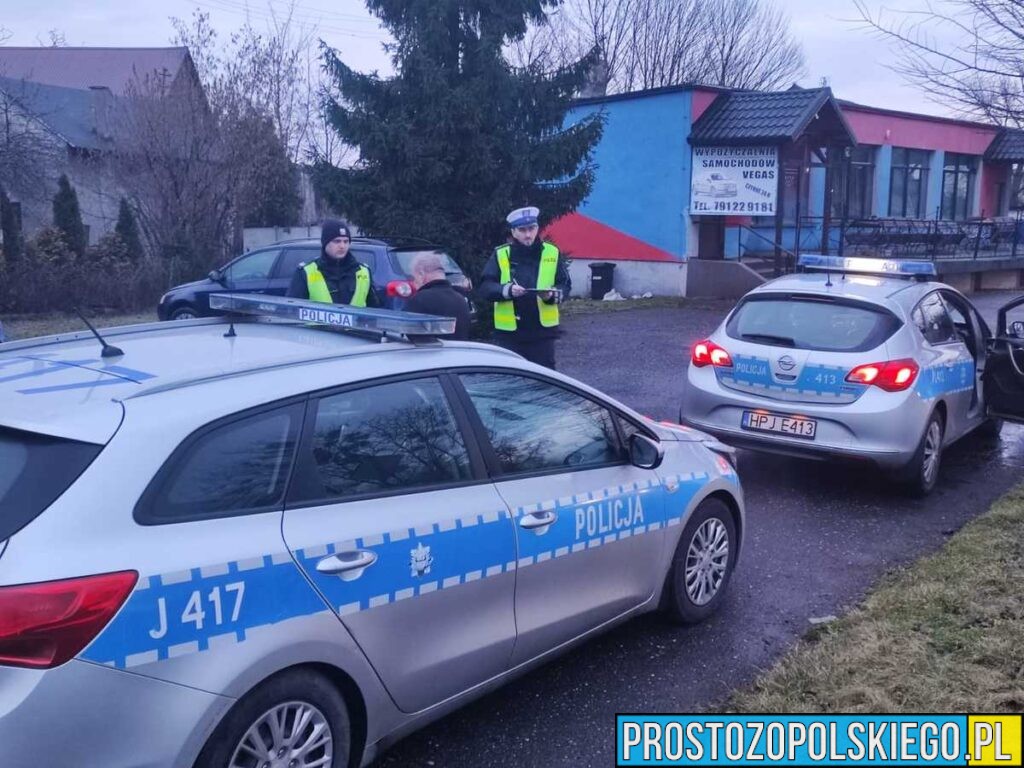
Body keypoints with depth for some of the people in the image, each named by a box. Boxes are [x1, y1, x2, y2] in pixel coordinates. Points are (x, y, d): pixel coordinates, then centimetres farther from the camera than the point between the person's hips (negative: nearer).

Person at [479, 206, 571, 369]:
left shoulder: (552, 253, 4)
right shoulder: (500, 255, 1)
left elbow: (565, 286, 5)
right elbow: (485, 287, -4)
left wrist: (552, 295, -17)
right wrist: (507, 290, -23)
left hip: (542, 330, 0)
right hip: (510, 332, 0)